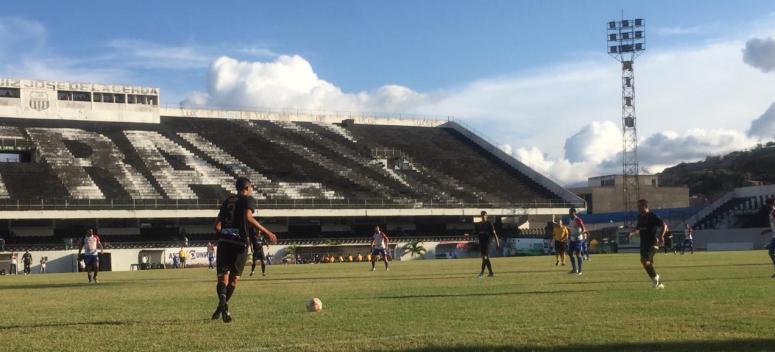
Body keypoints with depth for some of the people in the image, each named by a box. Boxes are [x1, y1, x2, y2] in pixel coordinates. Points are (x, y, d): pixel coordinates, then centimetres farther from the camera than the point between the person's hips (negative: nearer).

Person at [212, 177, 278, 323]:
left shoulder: (227, 201, 20)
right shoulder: (248, 200, 5)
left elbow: (217, 225, 15)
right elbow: (248, 217, -14)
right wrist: (267, 232, -13)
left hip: (223, 241, 3)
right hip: (240, 243, -3)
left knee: (222, 276, 2)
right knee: (234, 277, 8)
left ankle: (222, 300, -26)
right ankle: (224, 307, -3)